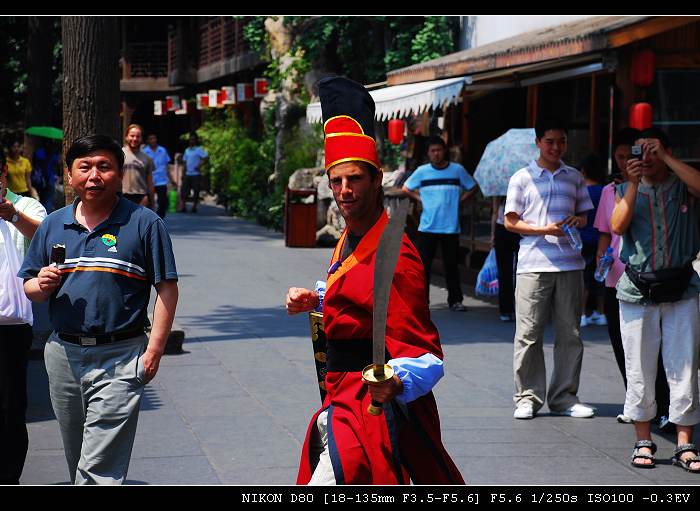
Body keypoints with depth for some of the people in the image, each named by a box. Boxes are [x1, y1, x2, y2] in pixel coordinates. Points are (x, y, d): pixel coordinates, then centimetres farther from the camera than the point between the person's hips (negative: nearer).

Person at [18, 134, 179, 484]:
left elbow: (166, 289, -4)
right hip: (63, 354, 5)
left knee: (99, 468, -11)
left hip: (120, 357, -5)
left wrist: (154, 350, -12)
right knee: (77, 460, 17)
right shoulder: (53, 225, 10)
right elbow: (29, 287, 16)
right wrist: (42, 285, -9)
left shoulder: (144, 223, -3)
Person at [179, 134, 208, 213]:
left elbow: (206, 157, -14)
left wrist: (200, 165, -19)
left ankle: (194, 207, 8)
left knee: (196, 192, -1)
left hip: (196, 174, -6)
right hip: (187, 174, 6)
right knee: (184, 191, -1)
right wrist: (184, 171, 12)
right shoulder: (187, 150, 16)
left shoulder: (199, 149, -4)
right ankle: (183, 207, 2)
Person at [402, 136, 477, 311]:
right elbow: (406, 189, 16)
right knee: (423, 265, -1)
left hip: (451, 227, 0)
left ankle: (455, 300, 11)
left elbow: (472, 187, 16)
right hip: (427, 227, 0)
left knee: (451, 264, 4)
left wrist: (459, 200, 3)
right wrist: (421, 199, 3)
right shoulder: (422, 171, 4)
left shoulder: (457, 170, 4)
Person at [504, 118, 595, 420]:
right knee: (529, 334, -3)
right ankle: (528, 398, 5)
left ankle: (564, 398, 13)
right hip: (534, 264, -3)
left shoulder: (574, 178, 15)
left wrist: (577, 220, -2)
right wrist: (545, 230, -12)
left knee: (569, 333, 5)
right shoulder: (523, 178, 4)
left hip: (569, 264, 3)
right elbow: (510, 222, 2)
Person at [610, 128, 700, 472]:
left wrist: (665, 157, -13)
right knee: (639, 370, 3)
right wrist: (634, 184, -11)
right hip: (637, 290, 1)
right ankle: (643, 442, 13)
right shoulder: (626, 190, 11)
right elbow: (618, 226, -5)